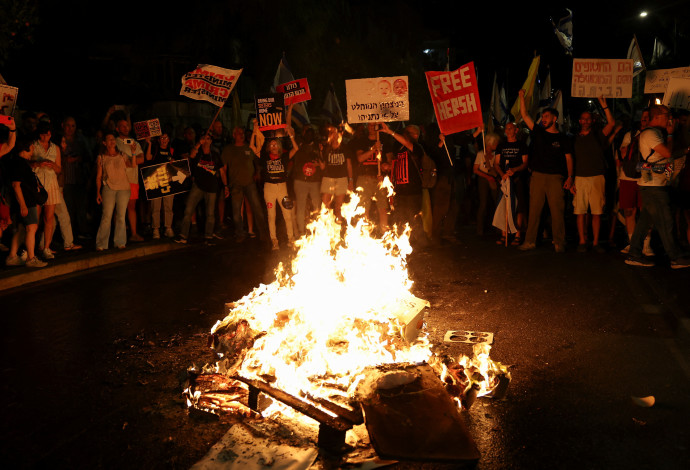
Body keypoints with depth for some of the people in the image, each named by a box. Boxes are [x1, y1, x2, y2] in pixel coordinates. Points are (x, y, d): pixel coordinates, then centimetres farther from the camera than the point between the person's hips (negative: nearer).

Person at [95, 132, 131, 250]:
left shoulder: (122, 156, 12)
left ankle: (120, 242, 11)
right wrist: (98, 192, 1)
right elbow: (98, 177, 7)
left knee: (121, 216, 3)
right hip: (108, 188, -2)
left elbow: (132, 164, -4)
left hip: (123, 188, 2)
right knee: (106, 216, -6)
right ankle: (101, 244, 0)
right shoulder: (101, 158, 7)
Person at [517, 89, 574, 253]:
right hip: (537, 176, 2)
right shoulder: (538, 132, 11)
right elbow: (525, 115, 8)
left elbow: (569, 158, 4)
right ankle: (530, 241, 8)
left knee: (557, 211, -3)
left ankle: (559, 243, 3)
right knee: (534, 209, 3)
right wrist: (522, 97, 2)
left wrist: (570, 177, -6)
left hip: (555, 178, -2)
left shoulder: (562, 139, 6)